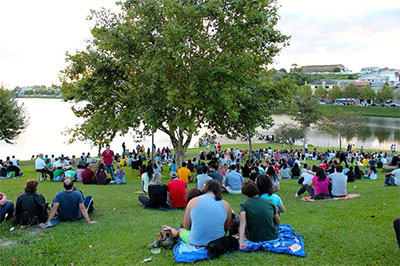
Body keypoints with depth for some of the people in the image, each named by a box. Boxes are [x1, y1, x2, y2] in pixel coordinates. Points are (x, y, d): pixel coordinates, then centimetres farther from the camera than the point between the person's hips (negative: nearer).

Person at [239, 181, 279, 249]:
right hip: (272, 237, 0)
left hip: (254, 239, 0)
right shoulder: (269, 201, -4)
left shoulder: (244, 204, -9)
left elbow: (242, 222, -26)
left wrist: (241, 242, -33)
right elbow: (278, 221, 4)